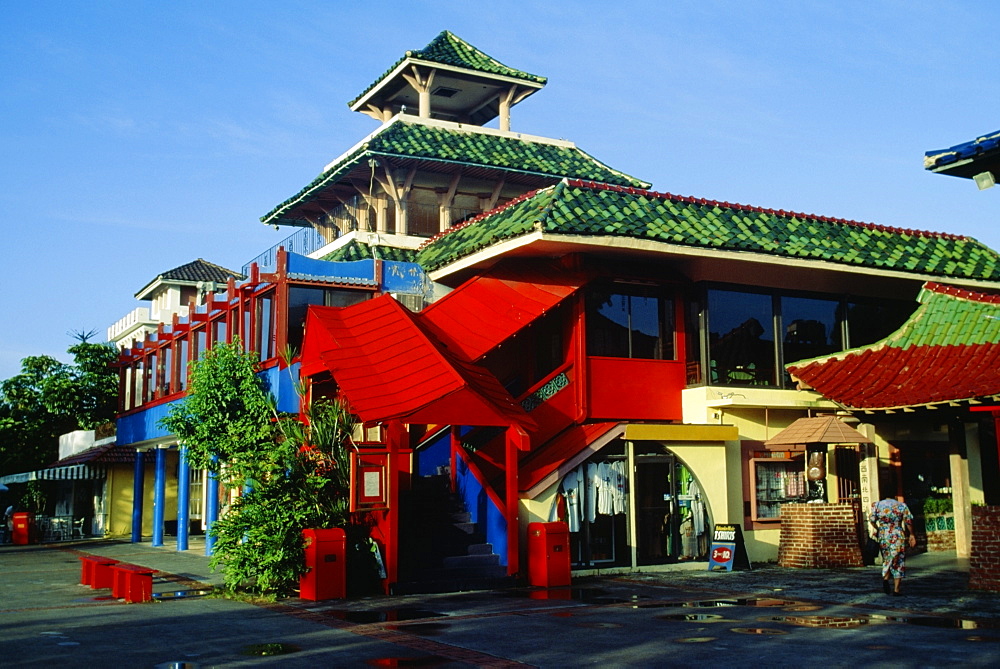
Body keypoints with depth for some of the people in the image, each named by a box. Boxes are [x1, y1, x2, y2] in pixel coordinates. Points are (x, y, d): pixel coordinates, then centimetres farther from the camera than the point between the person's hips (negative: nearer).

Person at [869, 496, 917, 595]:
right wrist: (911, 535, 7)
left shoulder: (877, 505, 3)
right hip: (898, 536, -2)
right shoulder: (902, 505, 1)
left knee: (887, 560, 18)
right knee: (898, 562, 7)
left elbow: (872, 519, -4)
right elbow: (909, 521, -4)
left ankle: (885, 579, -9)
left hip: (883, 536, 2)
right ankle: (896, 589, 2)